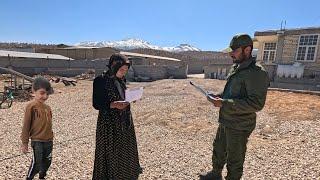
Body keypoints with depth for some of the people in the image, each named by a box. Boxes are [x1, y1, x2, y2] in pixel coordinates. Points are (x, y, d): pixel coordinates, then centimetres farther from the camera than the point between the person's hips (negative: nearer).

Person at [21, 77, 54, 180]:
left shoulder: (47, 107, 5)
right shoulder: (31, 106, -13)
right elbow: (26, 126, -10)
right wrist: (24, 143, -7)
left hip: (48, 140, 6)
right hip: (37, 141, -6)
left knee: (47, 162, 19)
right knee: (37, 163, 4)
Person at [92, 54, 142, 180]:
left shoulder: (121, 80, 6)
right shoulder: (101, 81, -14)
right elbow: (96, 104, -14)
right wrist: (113, 105, -26)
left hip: (124, 120, 7)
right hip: (109, 122, -7)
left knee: (125, 151, 20)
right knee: (110, 153, 7)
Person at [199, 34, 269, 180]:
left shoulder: (256, 72, -20)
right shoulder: (235, 69, 8)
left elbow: (256, 103, -27)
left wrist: (224, 103, -28)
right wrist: (219, 96, 0)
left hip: (239, 126, -9)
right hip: (225, 121, 9)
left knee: (234, 159, 10)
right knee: (218, 150, 24)